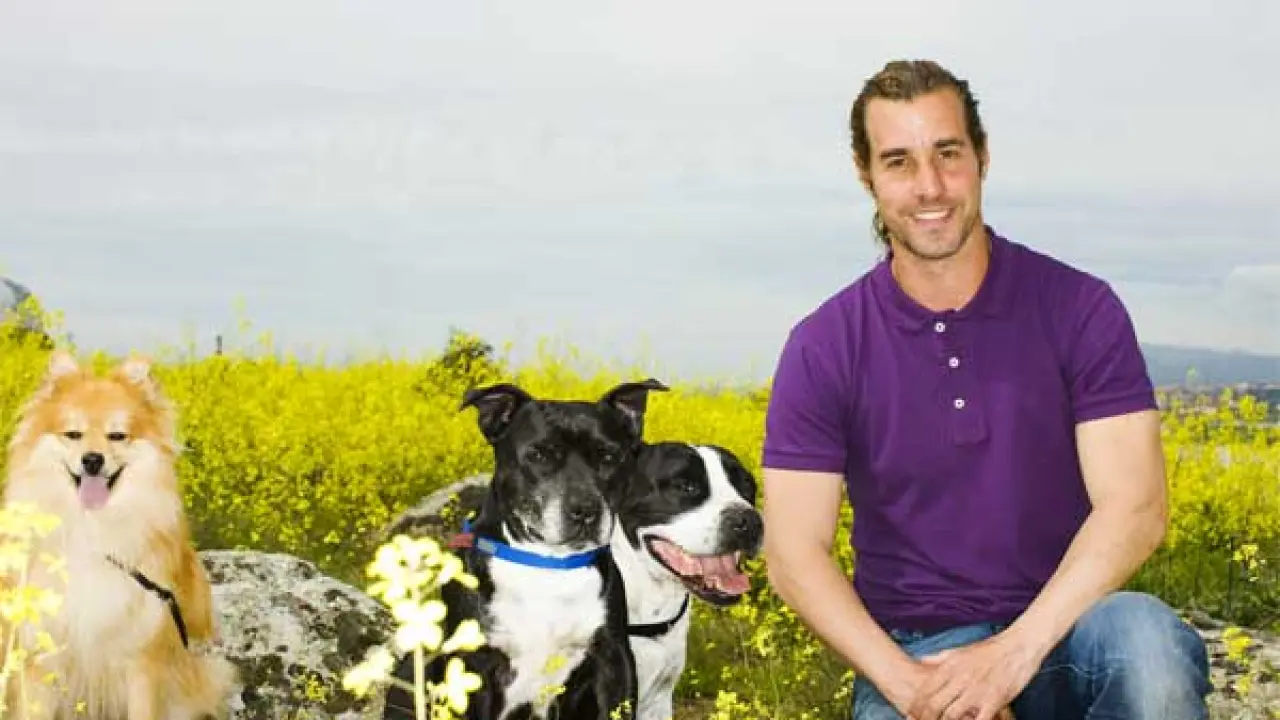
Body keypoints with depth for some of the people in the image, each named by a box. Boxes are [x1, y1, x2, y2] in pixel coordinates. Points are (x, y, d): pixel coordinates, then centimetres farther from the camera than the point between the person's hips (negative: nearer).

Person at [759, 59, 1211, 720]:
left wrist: (1015, 651, -20)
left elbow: (1135, 506, -8)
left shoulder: (1081, 310, 0)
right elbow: (793, 554, -2)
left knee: (1146, 639, -33)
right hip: (910, 651, 0)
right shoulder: (822, 350, 1)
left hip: (1060, 629, 1)